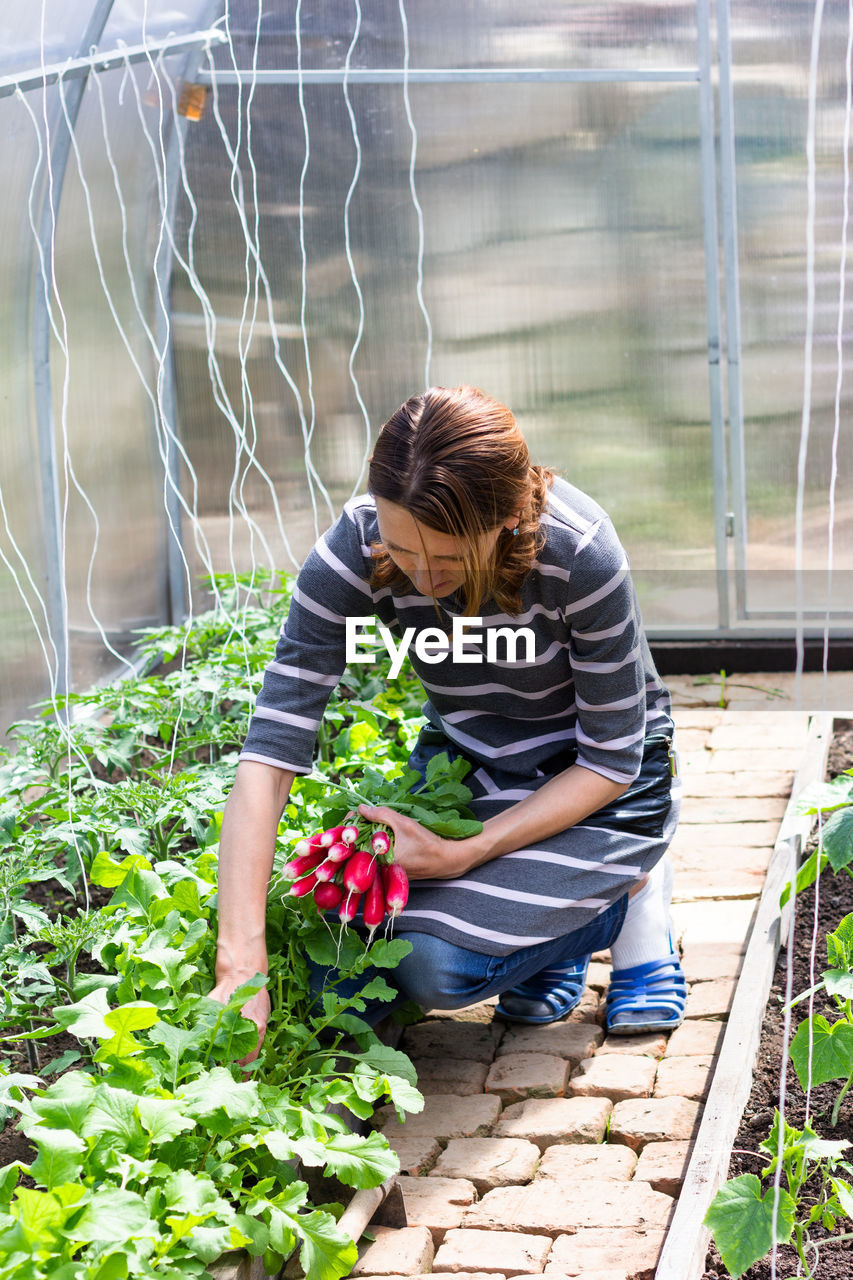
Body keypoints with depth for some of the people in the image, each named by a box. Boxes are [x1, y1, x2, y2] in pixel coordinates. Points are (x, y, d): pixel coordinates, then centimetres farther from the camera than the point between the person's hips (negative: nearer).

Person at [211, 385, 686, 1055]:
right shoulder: (353, 550, -26)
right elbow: (272, 748, -30)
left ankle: (630, 890, 2)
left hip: (596, 781, -4)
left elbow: (611, 762, -20)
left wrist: (463, 855, -30)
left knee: (433, 963, -24)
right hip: (465, 761, 4)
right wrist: (241, 969, -38)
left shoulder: (578, 552, -32)